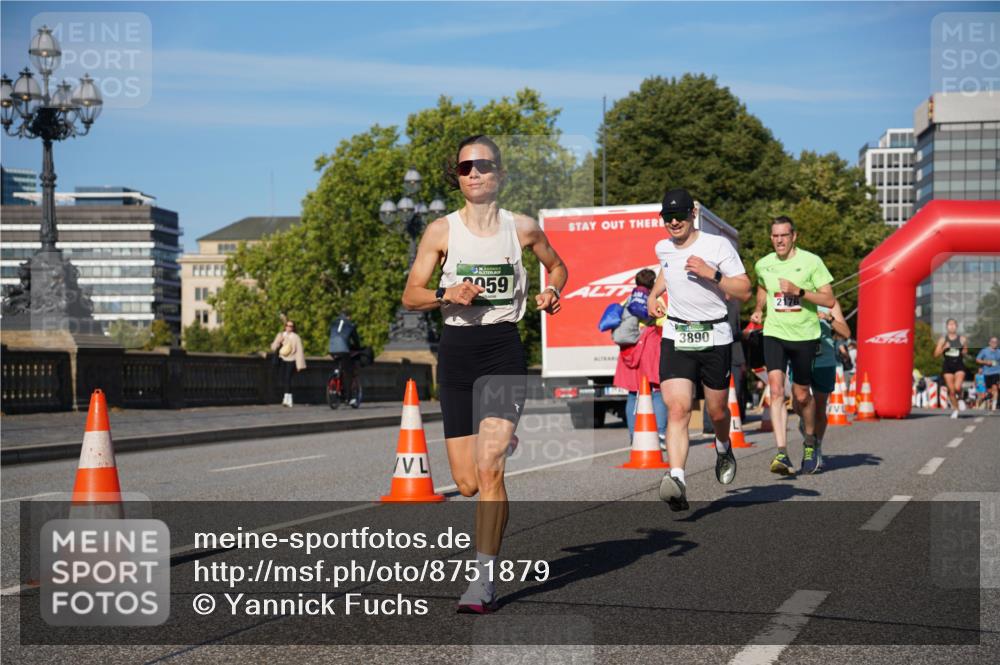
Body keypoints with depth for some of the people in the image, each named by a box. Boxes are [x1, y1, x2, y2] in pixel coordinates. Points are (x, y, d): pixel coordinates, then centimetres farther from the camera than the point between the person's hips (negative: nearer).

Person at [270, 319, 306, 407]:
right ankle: (289, 400, 11)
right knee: (283, 380, 0)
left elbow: (299, 351, 0)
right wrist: (278, 342, -11)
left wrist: (299, 365, -4)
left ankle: (287, 399, -23)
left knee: (288, 379, -17)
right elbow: (273, 348, 9)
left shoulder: (296, 337, 1)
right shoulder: (280, 335, 11)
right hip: (282, 360, 4)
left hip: (291, 361, -4)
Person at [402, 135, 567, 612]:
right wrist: (448, 294, -14)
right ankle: (505, 443, 39)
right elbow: (410, 296, 5)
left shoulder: (522, 228, 4)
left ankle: (483, 579, -12)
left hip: (504, 349, -2)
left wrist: (551, 294, 2)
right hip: (456, 350, 2)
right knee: (467, 483, 3)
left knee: (488, 469, -17)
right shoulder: (441, 230, 3)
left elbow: (556, 265, 22)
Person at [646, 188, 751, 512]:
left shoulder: (718, 246, -8)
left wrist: (712, 273, -21)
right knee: (677, 409, -17)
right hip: (675, 336, 2)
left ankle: (723, 448, 46)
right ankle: (676, 479, -29)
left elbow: (744, 291, -9)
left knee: (716, 411, 11)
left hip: (715, 336, -2)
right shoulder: (663, 248, 6)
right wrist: (654, 293, 17)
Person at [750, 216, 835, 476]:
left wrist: (798, 291, -20)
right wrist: (758, 309, 10)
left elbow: (829, 300, -8)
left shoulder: (811, 262, -6)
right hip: (774, 333, 2)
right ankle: (782, 453, -21)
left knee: (801, 395, 8)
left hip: (804, 335, -2)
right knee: (776, 390, -16)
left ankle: (810, 440, 37)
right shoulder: (763, 265, 5)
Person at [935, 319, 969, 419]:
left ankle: (960, 397, 15)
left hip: (959, 366, -1)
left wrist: (964, 352, -11)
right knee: (951, 390, 1)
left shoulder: (962, 339, 2)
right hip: (947, 366, 1)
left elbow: (965, 354, 12)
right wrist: (944, 348, -13)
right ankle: (955, 409, 18)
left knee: (957, 387, -20)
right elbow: (936, 354, 2)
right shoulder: (943, 339, 3)